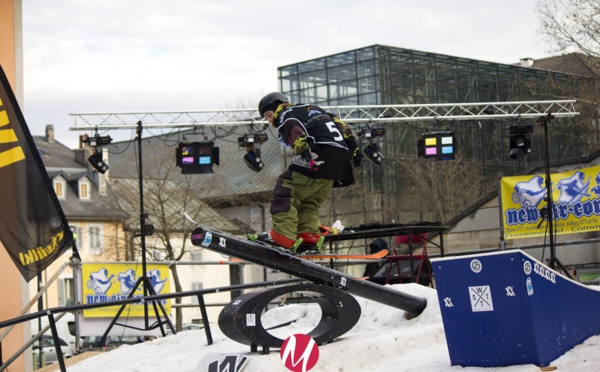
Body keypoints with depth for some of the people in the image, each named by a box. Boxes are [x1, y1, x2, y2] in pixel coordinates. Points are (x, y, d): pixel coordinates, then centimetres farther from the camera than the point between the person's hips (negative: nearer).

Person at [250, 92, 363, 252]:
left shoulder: (285, 116, 8)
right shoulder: (312, 108, 33)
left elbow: (295, 131, -15)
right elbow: (340, 125, 27)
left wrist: (303, 151, -30)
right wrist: (353, 146, 24)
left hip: (319, 154, -9)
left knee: (286, 190, -10)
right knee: (310, 202, 16)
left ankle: (283, 235, -21)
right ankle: (309, 235, 4)